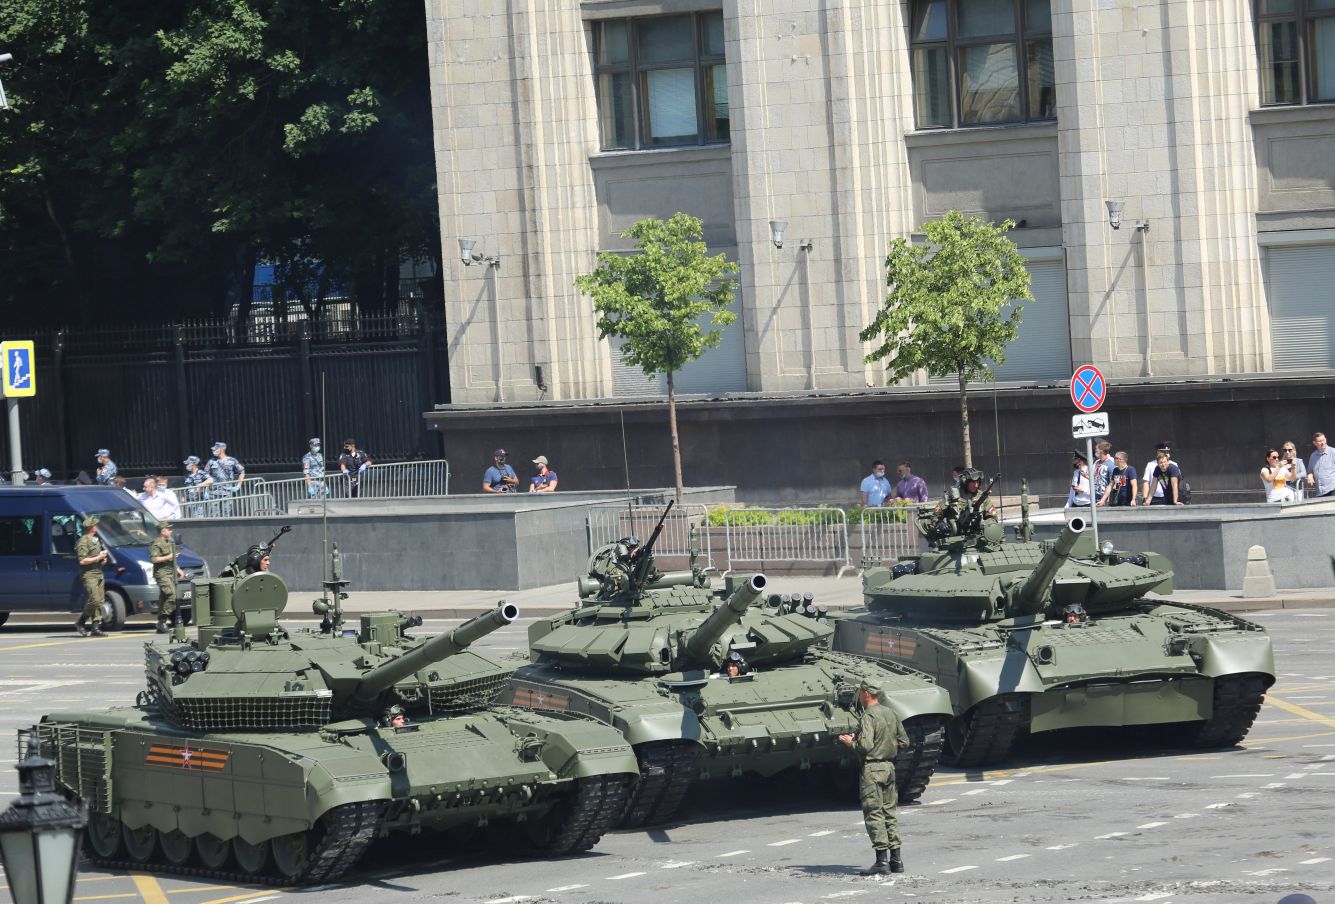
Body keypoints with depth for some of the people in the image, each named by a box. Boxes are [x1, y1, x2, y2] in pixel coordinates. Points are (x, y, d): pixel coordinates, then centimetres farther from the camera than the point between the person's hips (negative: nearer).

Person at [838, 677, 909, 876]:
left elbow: (865, 746, -24)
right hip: (889, 766, 8)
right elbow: (904, 742, 14)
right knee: (889, 813, 13)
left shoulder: (868, 716, -15)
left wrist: (850, 742, -7)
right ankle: (896, 859, 13)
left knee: (874, 815, -6)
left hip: (872, 769, -8)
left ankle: (882, 861, -10)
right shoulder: (891, 714, 10)